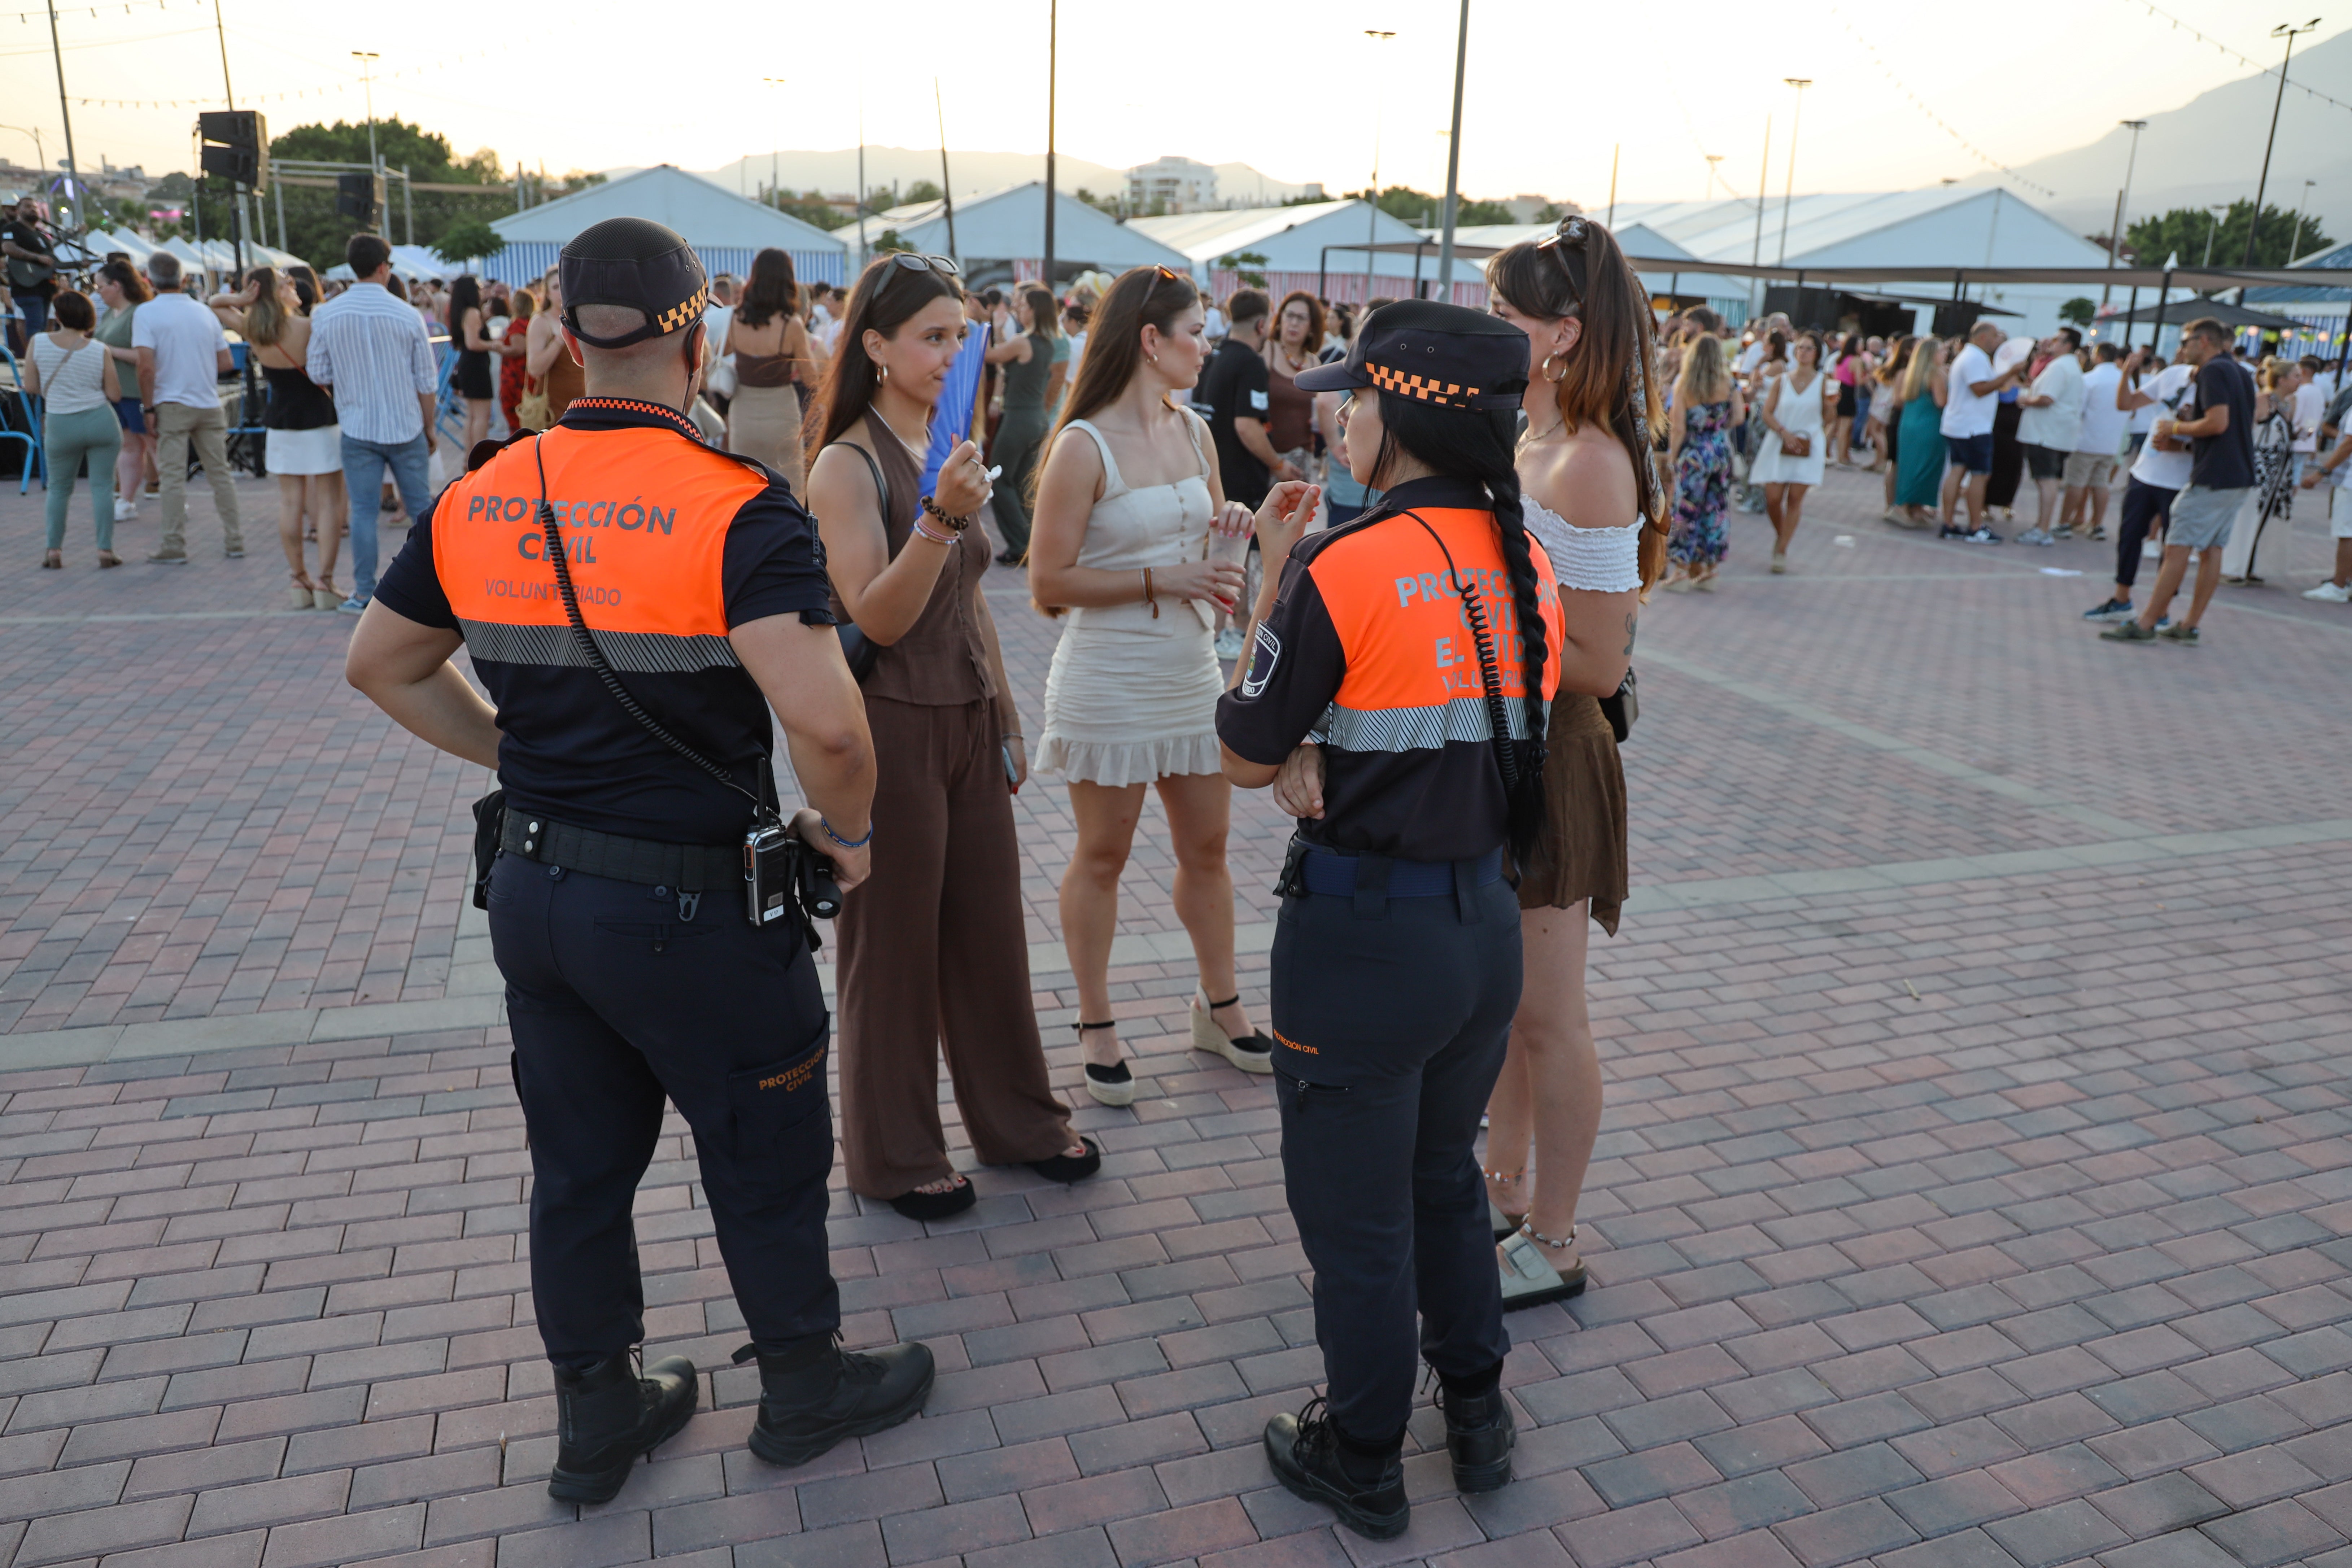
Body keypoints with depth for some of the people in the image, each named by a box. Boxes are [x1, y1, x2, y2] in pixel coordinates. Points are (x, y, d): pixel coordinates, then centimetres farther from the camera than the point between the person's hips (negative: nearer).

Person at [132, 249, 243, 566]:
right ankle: (234, 541, 10)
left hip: (171, 405, -4)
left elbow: (146, 366, -15)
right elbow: (226, 363, 8)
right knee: (220, 472, 8)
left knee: (174, 477, -1)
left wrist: (148, 408, -7)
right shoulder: (205, 312, 8)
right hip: (210, 404, 4)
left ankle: (174, 546, 2)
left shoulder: (147, 313, -6)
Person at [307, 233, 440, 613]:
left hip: (358, 428, 1)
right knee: (420, 505, 10)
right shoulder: (406, 315, -7)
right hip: (406, 426, 0)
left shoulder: (326, 315, -4)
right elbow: (426, 381, -3)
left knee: (364, 511, 4)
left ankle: (365, 595, 6)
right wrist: (429, 428, 9)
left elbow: (319, 374, 2)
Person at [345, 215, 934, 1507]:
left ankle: (596, 1419, 38)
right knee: (765, 1162, 15)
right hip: (688, 903, -6)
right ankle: (805, 1388, 36)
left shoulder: (480, 497, 0)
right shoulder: (736, 507, -20)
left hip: (531, 889, 6)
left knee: (577, 1169, 20)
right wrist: (845, 829, -13)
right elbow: (823, 719, -31)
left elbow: (381, 665, 13)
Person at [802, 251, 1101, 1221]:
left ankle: (1017, 1121, 32)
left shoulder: (949, 454, 10)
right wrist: (938, 519, -33)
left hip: (969, 720, 7)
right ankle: (895, 1157, 24)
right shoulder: (847, 466, -13)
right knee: (894, 947, 7)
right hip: (891, 727, -7)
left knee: (992, 931, 15)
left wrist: (1008, 718, 18)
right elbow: (876, 618, -22)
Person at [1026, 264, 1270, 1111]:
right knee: (1102, 856, 8)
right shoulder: (1084, 446, -15)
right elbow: (1049, 580, -17)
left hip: (1192, 669, 7)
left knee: (1207, 847, 15)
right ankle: (1096, 1026, 23)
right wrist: (1164, 579, -21)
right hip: (1110, 680, -6)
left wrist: (1229, 526, -1)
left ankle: (1220, 1006, 32)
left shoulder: (1192, 430, 6)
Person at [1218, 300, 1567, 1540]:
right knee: (1446, 1178, 26)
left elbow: (1248, 759, -10)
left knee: (1355, 1217, 13)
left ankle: (1362, 1462, 31)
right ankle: (1478, 1416, 42)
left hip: (1365, 936, -7)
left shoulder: (1344, 571, -19)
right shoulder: (1526, 562, 0)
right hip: (1488, 922, 7)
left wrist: (1273, 579, -1)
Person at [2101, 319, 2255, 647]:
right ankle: (2189, 626, 12)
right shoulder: (2242, 373, 18)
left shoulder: (2213, 371, -11)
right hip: (2240, 476, 10)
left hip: (2213, 477, -10)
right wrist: (2187, 435, 19)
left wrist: (2177, 428, -6)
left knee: (2178, 547, -8)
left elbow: (2218, 422, -22)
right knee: (2211, 549, 9)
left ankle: (2146, 624, -7)